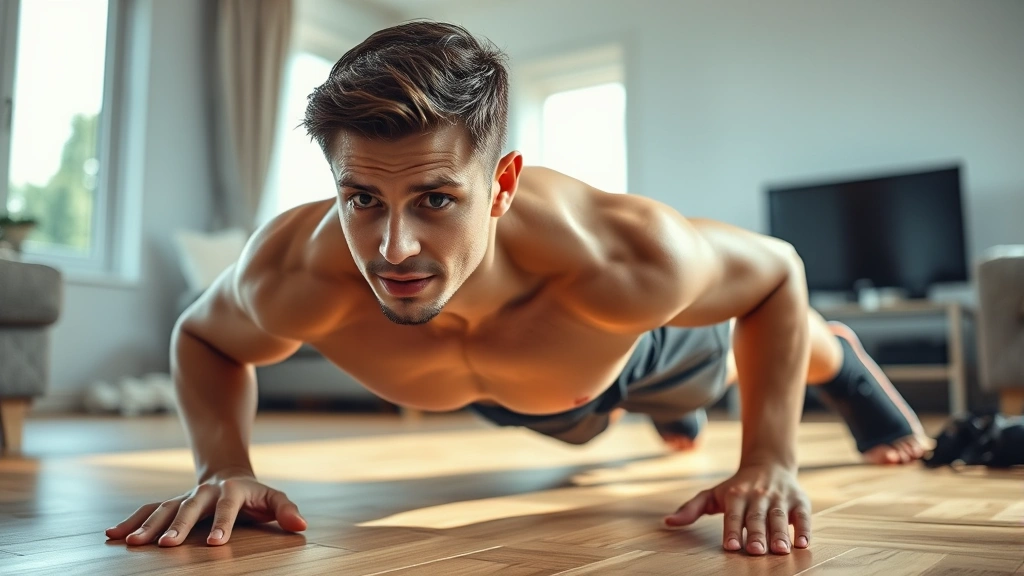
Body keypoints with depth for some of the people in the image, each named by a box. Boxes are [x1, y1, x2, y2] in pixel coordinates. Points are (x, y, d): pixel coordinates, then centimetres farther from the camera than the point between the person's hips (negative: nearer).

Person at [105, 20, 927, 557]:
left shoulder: (628, 261, -50)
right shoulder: (295, 273, -44)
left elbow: (775, 272, -27)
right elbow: (201, 336, -19)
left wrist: (770, 464, -33)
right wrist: (224, 468, -36)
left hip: (639, 342, -2)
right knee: (582, 421, 39)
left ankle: (838, 355, 70)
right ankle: (667, 412, 77)